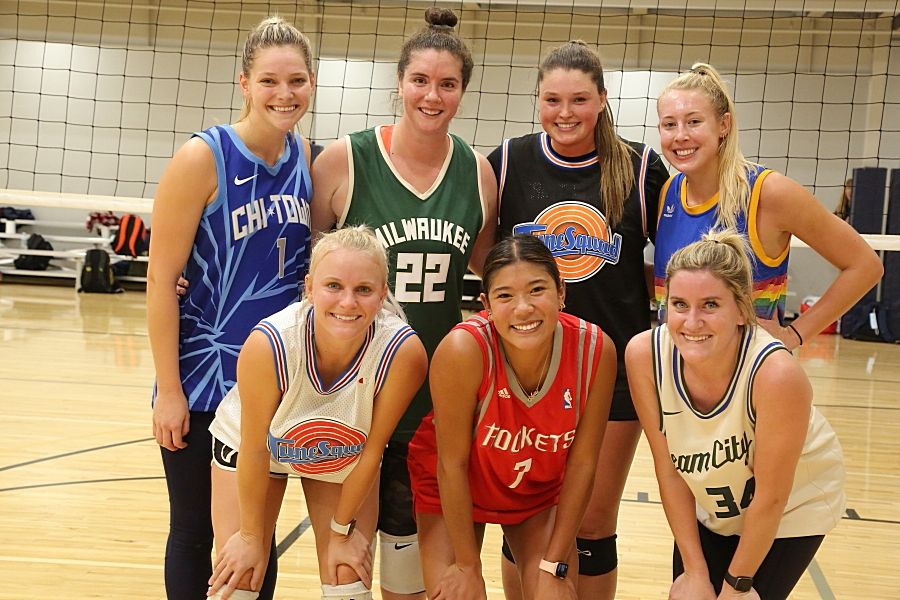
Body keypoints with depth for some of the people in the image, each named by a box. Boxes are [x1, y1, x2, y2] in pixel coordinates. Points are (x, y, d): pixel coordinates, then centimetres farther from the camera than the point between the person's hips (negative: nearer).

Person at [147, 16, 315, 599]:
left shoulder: (308, 159, 1)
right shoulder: (203, 158, -13)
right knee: (196, 532, 9)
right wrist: (169, 390, -13)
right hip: (202, 382, -4)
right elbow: (162, 278, -12)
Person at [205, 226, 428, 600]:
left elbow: (372, 450, -19)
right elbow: (254, 450, -21)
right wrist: (251, 534, -9)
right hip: (256, 448, -1)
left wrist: (342, 529, -7)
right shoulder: (269, 344, -37)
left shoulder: (403, 353, -34)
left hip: (345, 458, 1)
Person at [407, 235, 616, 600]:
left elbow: (582, 463, -14)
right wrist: (468, 566, -15)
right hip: (453, 493, -2)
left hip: (540, 491, 2)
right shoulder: (464, 349, -33)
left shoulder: (595, 350, -25)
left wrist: (555, 565, -10)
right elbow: (452, 464, -22)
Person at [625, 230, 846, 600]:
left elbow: (770, 499, -22)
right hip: (709, 508, 3)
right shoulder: (645, 355, -25)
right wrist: (695, 570, -9)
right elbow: (669, 471, -13)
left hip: (792, 510, -3)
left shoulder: (777, 375, -36)